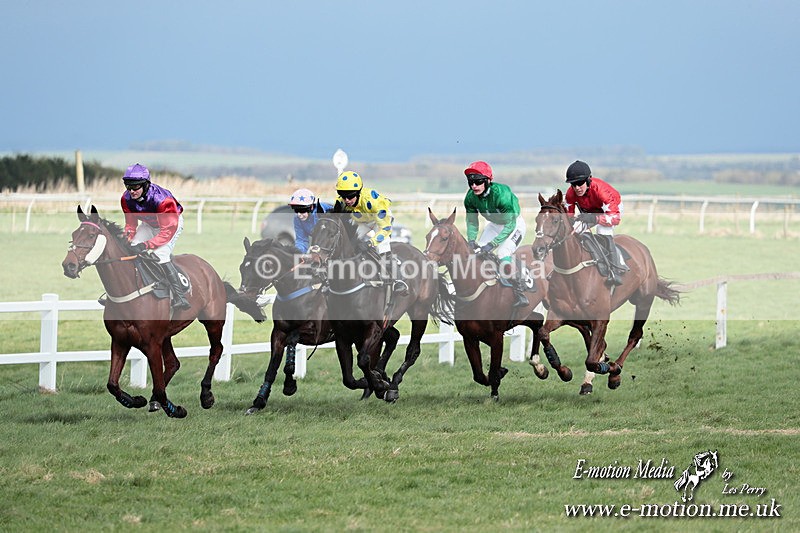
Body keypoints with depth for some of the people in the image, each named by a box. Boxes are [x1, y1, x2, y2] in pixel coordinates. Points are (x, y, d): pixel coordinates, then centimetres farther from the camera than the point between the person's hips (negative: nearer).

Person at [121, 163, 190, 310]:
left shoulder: (161, 199, -39)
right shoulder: (127, 199, -20)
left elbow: (168, 230, -37)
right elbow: (131, 222, -4)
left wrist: (146, 245, -45)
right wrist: (128, 235, -28)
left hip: (173, 222, -7)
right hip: (149, 224, 7)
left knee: (160, 254, -27)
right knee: (132, 249, -9)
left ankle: (179, 296, -26)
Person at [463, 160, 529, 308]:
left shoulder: (501, 193, -36)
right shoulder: (471, 197, -17)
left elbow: (510, 224, -33)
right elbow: (472, 221, -3)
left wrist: (492, 244, -37)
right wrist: (472, 240, -21)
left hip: (514, 224, -7)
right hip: (495, 224, 7)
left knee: (503, 254, -25)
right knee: (477, 253, -2)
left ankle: (520, 294, -16)